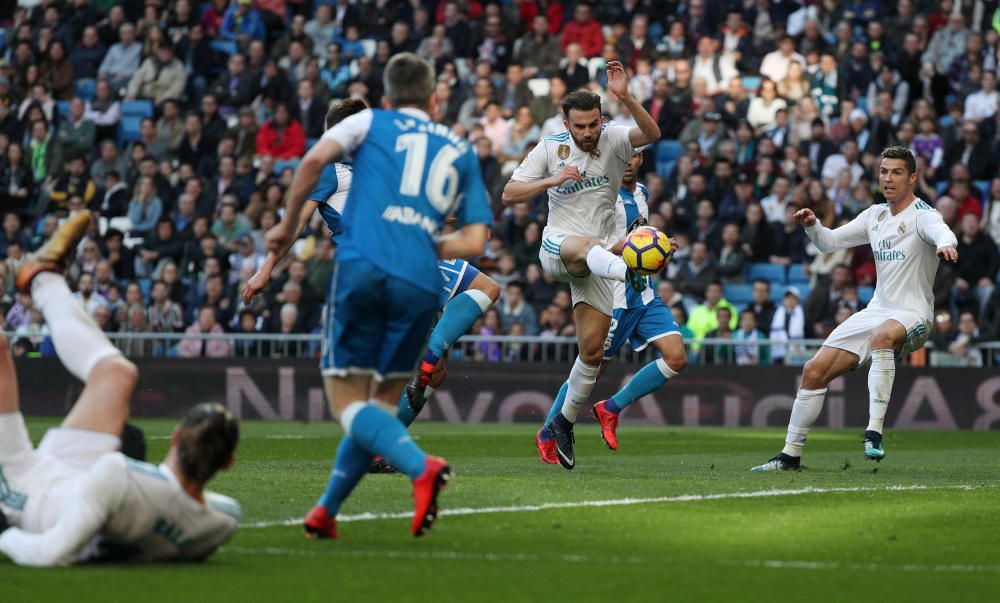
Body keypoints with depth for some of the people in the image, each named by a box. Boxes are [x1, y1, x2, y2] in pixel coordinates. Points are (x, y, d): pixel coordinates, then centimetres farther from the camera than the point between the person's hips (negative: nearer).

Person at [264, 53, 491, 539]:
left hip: (363, 266, -3)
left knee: (348, 402, -1)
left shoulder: (370, 122, 17)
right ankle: (325, 512, 13)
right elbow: (474, 243, 14)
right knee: (382, 403, 16)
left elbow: (314, 160, -2)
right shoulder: (462, 152, 23)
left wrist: (288, 225, 9)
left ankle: (421, 466, -26)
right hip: (420, 282, 3)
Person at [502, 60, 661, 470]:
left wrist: (625, 97, -37)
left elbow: (652, 133, -21)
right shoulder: (550, 148, 2)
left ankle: (565, 421, 16)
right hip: (556, 247, -2)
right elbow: (510, 194, 0)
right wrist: (553, 180, -14)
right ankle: (629, 272, -76)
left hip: (595, 262, 2)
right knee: (589, 246, -41)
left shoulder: (613, 140, 0)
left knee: (593, 350, -3)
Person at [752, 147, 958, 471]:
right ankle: (790, 454, 16)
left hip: (912, 315, -7)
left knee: (882, 335, -42)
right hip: (875, 311, 7)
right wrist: (811, 225, -6)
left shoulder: (922, 215, -11)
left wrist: (945, 244, -57)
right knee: (814, 371, 2)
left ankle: (874, 433, -43)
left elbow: (942, 232, -33)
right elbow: (830, 241, 16)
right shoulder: (875, 215, 11)